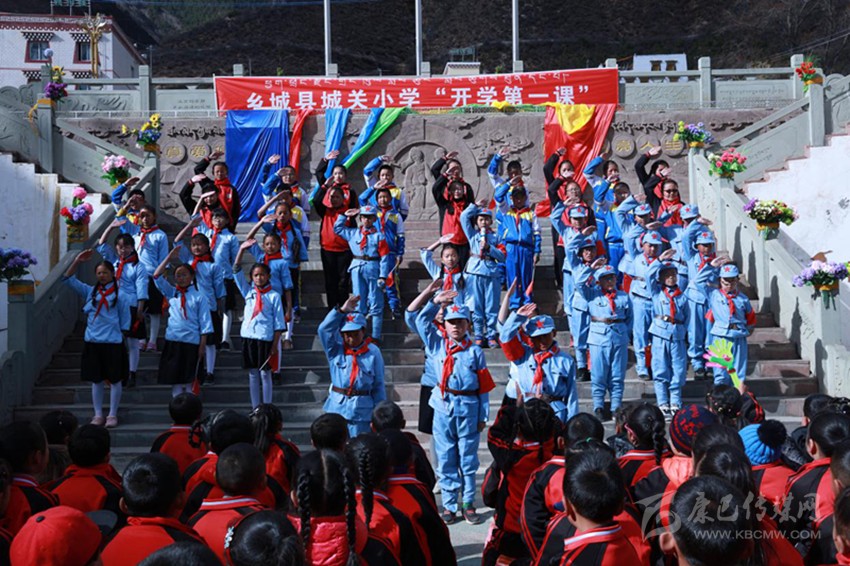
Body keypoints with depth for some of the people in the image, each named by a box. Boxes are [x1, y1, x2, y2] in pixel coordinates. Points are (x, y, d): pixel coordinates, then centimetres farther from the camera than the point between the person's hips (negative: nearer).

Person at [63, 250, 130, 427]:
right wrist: (77, 261, -4)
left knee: (114, 380, 3)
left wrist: (121, 338, -3)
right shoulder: (90, 292, 7)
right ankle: (98, 415, 17)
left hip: (113, 343, -3)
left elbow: (125, 322, 1)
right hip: (92, 342, 3)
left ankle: (112, 415, 12)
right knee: (96, 380, 8)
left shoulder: (119, 295, -1)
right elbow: (68, 279, 4)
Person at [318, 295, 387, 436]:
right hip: (337, 406, 2)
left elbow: (378, 385, -1)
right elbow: (324, 329, -14)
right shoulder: (336, 350, 2)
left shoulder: (373, 352, -3)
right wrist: (341, 311, -18)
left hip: (362, 409, -2)